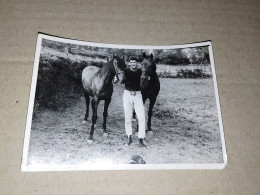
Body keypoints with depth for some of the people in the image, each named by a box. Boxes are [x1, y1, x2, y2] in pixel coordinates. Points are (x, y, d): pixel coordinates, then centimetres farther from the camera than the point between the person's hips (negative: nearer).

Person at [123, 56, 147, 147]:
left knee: (141, 118, -6)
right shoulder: (126, 71, 0)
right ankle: (129, 137, 23)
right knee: (128, 118, 6)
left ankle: (141, 140, 1)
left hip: (138, 95, 1)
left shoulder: (139, 71, 6)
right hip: (127, 94, -1)